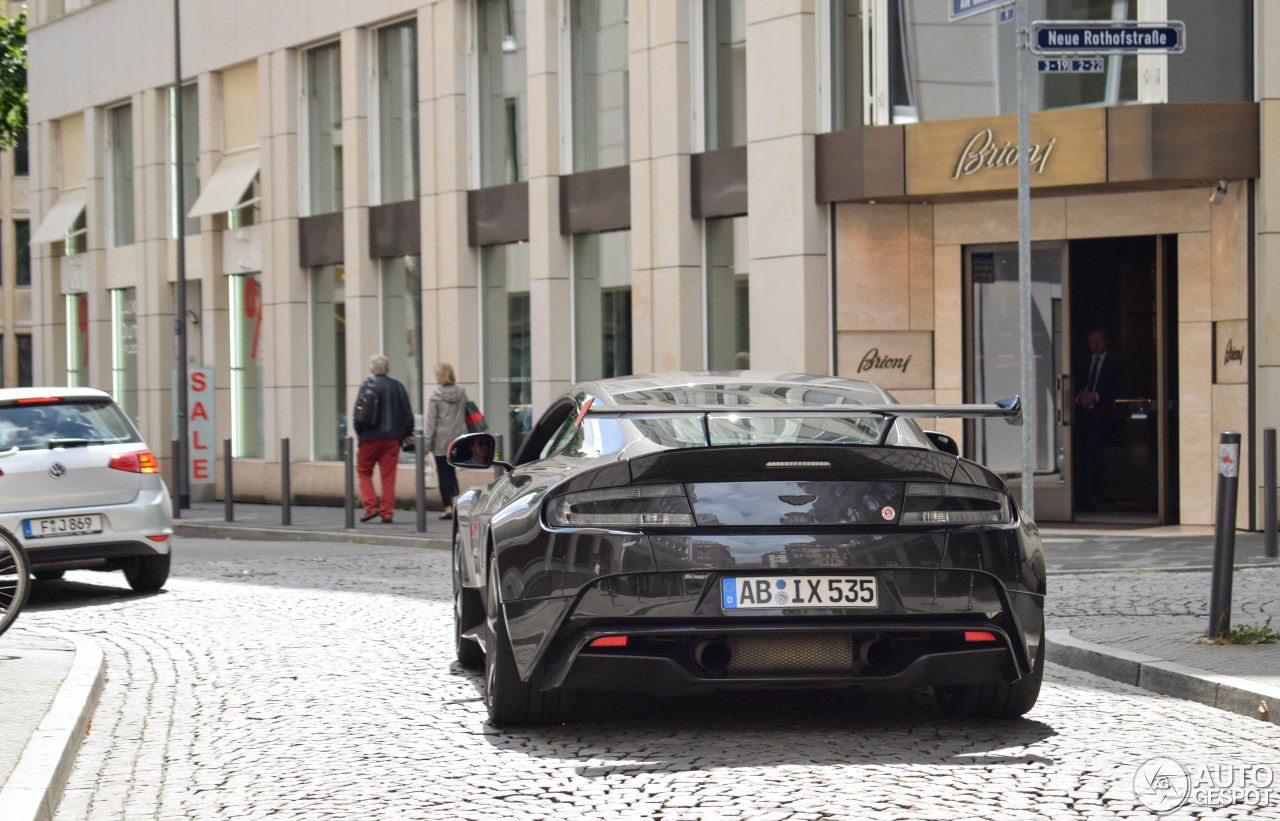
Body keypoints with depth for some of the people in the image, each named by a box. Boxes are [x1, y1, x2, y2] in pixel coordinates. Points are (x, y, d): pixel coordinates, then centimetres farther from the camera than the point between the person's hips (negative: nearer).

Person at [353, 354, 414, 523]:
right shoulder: (398, 387, 5)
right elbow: (407, 412, 6)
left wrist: (358, 431, 4)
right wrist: (408, 433, 16)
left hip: (371, 437, -3)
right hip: (392, 437, 3)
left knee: (364, 471, 11)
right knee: (388, 476, 5)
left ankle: (370, 506, 0)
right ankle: (387, 512, 1)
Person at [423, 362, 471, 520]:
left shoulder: (436, 396, -9)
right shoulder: (461, 393, 3)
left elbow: (430, 421, -8)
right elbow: (464, 416, 9)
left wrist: (427, 443, -5)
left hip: (442, 440, -4)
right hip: (458, 438, 4)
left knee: (444, 473, 2)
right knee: (452, 471, 18)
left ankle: (448, 508, 1)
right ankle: (456, 497, 0)